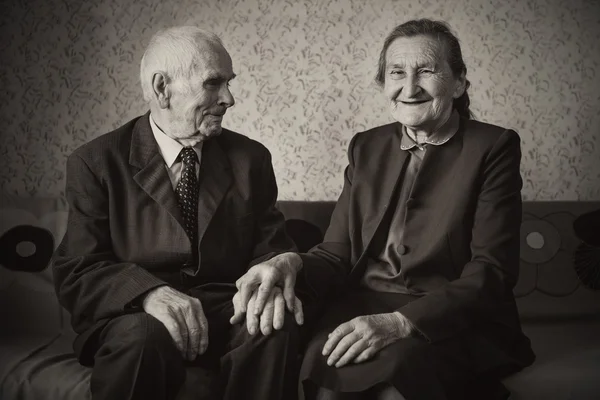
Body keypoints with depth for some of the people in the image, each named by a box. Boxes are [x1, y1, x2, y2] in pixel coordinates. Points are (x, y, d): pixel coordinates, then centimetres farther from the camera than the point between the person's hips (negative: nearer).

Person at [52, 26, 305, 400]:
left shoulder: (250, 158, 9)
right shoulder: (96, 163, 0)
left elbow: (271, 246, 6)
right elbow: (77, 271, -6)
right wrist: (149, 292, -27)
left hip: (225, 312, 3)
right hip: (132, 315, -2)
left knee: (278, 324, -28)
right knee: (144, 335, -35)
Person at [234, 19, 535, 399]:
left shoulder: (493, 147, 0)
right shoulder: (367, 147, 13)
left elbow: (491, 271, -9)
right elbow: (337, 254, 9)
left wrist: (400, 322, -23)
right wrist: (292, 264, -15)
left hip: (454, 320, -3)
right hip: (365, 309, 3)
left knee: (396, 367, -34)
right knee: (324, 366, -28)